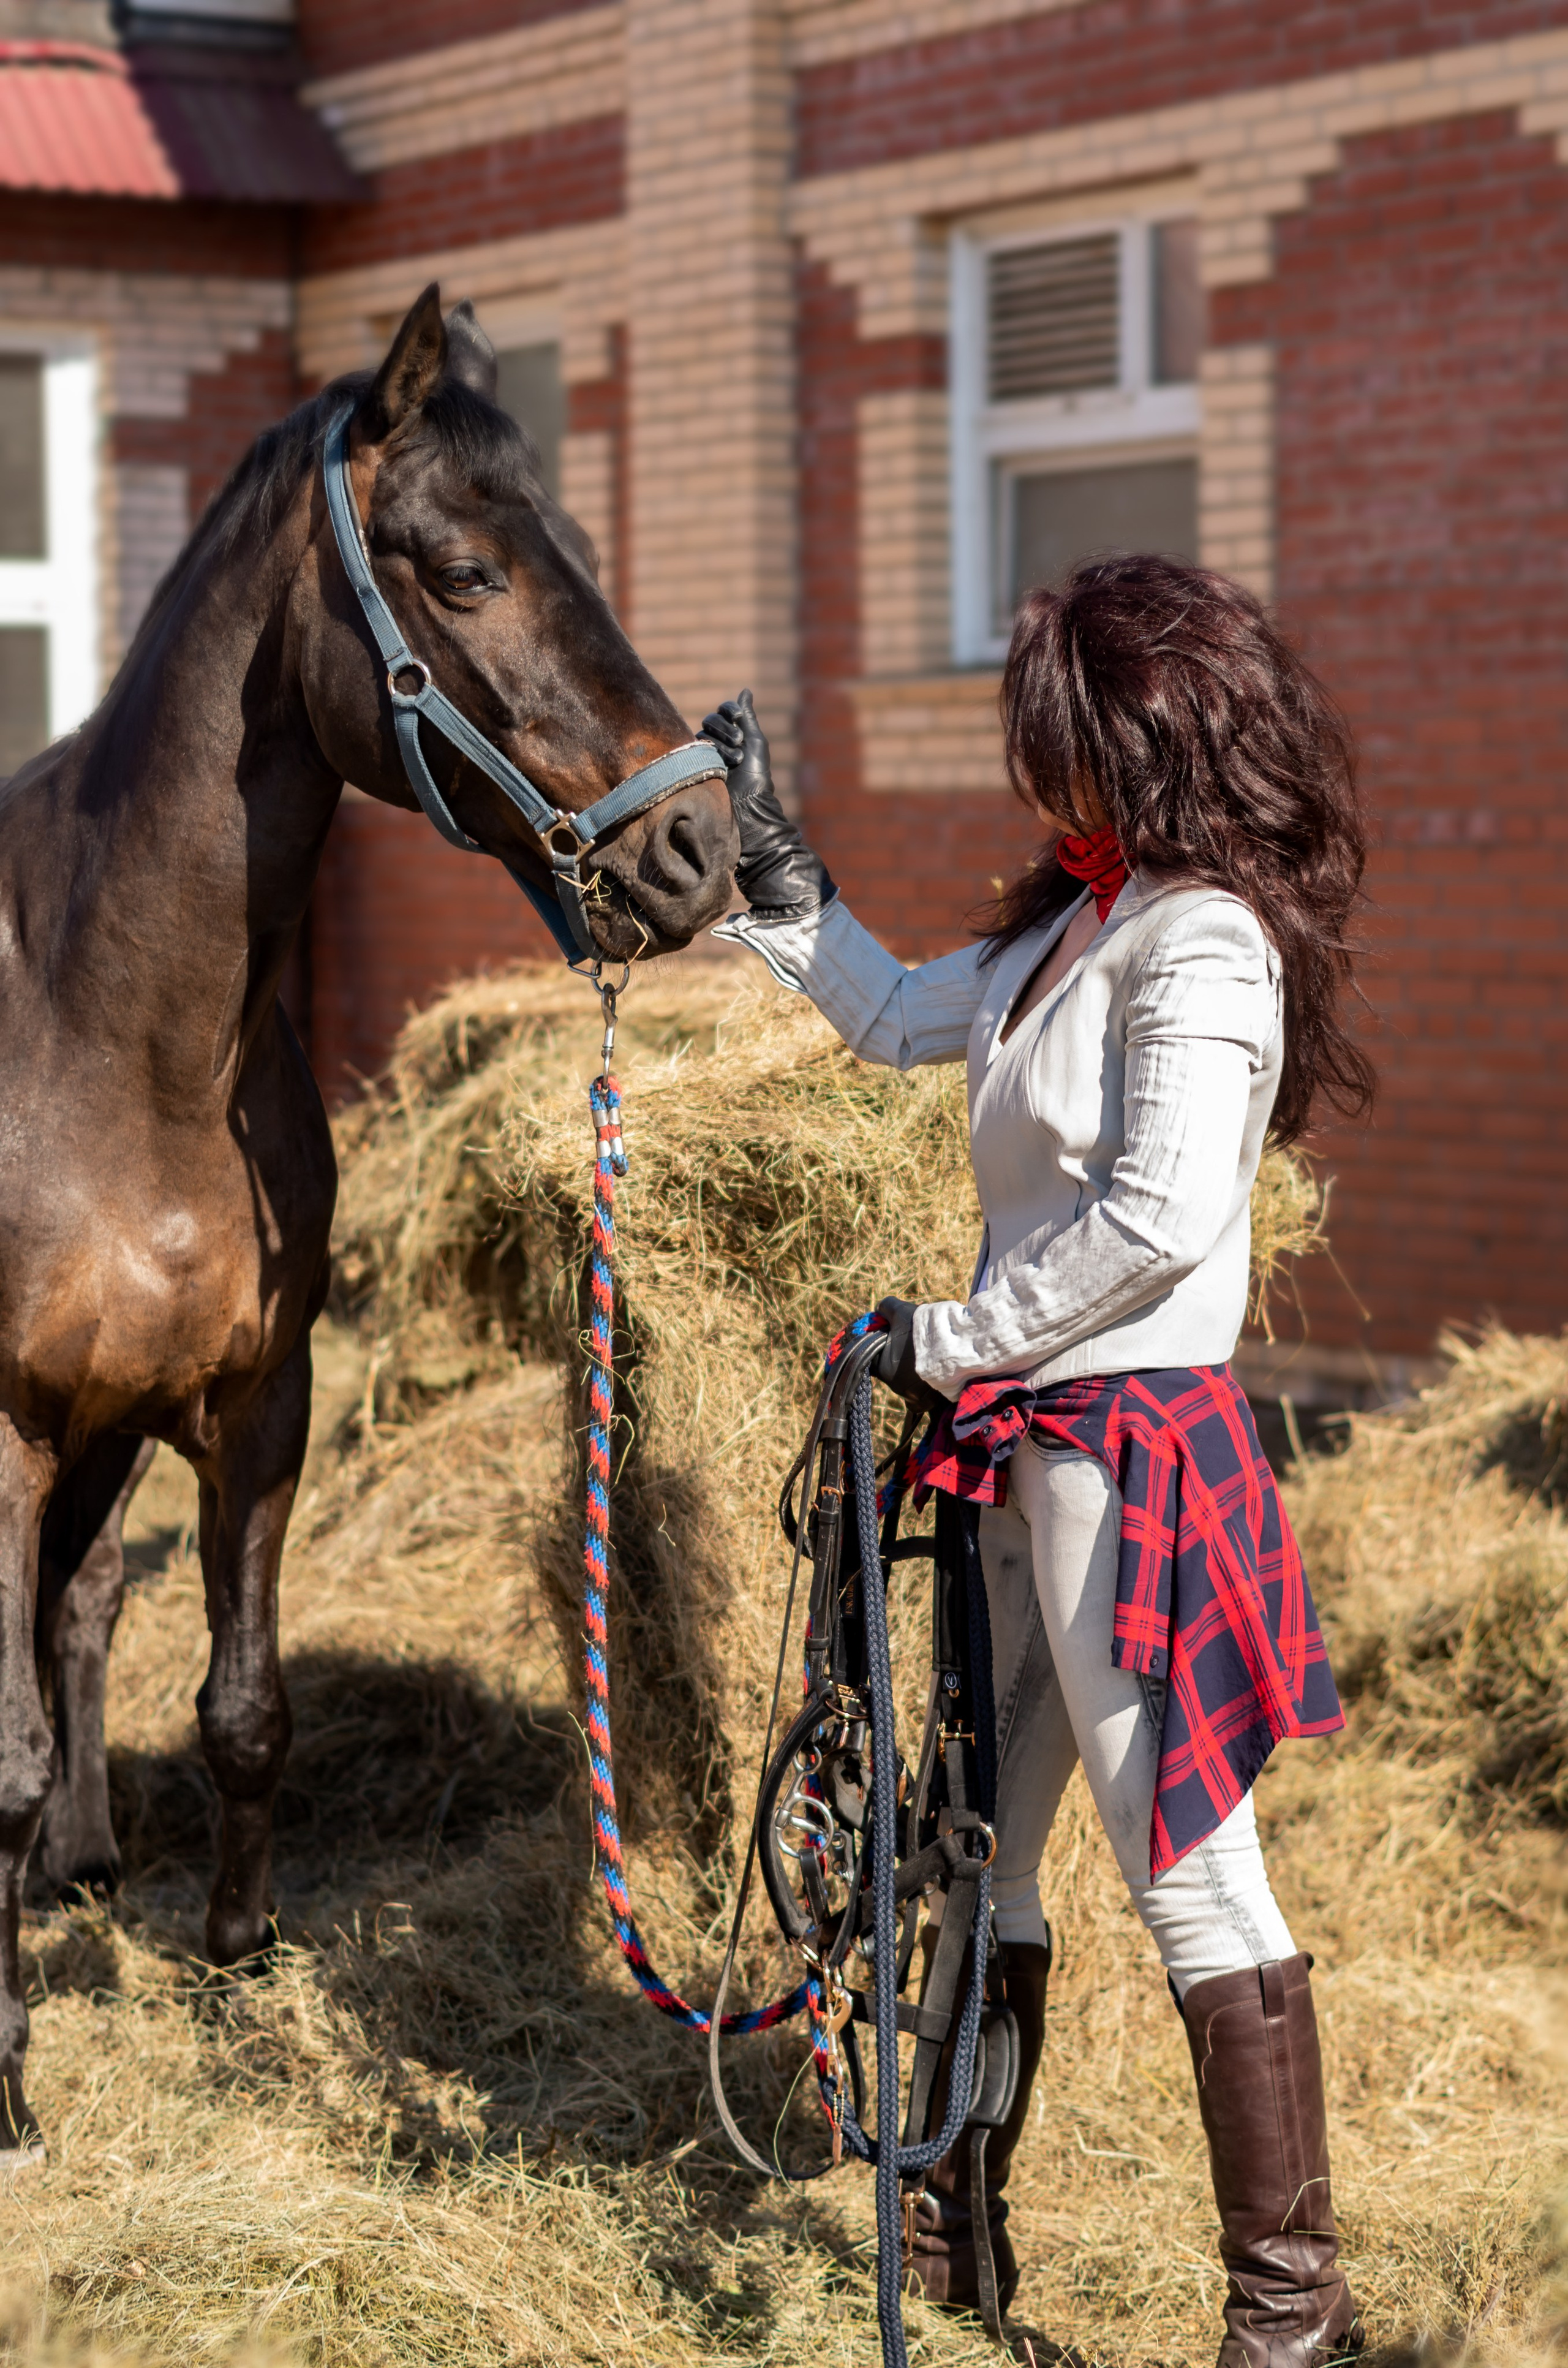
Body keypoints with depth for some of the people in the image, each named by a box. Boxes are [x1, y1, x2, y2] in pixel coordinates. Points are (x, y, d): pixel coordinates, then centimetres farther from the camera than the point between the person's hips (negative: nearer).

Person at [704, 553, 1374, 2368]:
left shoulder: (1202, 940, -16)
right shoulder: (1078, 921, 12)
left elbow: (1160, 1218, -25)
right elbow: (900, 1019, 28)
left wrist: (948, 1338, -16)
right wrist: (769, 863, 24)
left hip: (1131, 1439, -10)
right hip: (1035, 1441, 10)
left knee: (1192, 1876, -5)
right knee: (976, 1846, 17)